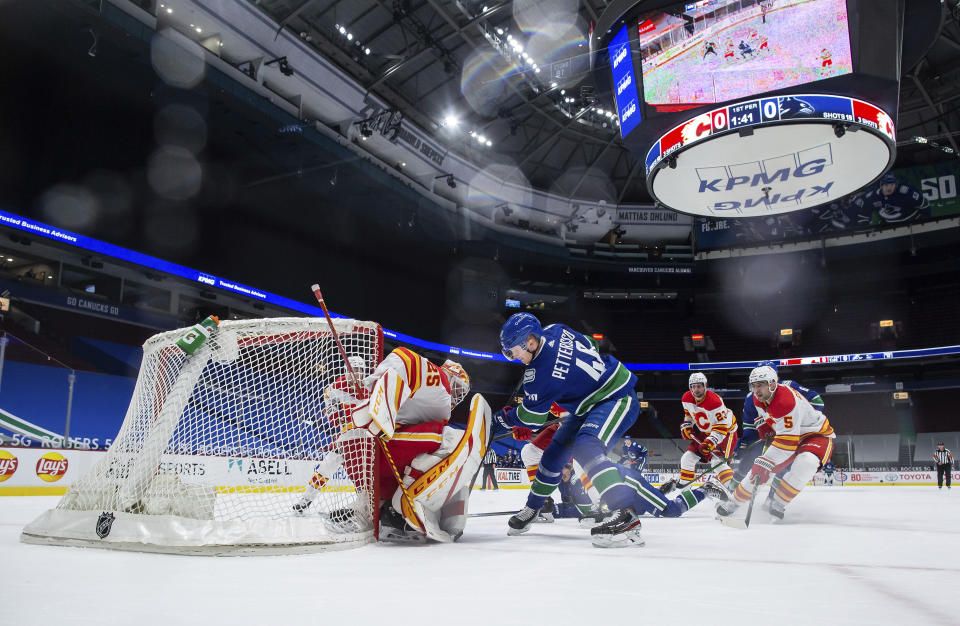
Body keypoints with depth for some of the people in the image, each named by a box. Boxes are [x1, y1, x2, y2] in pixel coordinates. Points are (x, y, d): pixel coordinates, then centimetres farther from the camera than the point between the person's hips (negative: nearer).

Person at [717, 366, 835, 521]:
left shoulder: (786, 401, -36)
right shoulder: (759, 398, -9)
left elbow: (787, 441, -38)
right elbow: (762, 414, 17)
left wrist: (765, 463, -38)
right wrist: (764, 428, -2)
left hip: (817, 434, -8)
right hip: (787, 433, 8)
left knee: (806, 463, -36)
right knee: (761, 466, 2)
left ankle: (778, 503, -23)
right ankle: (735, 501, 15)